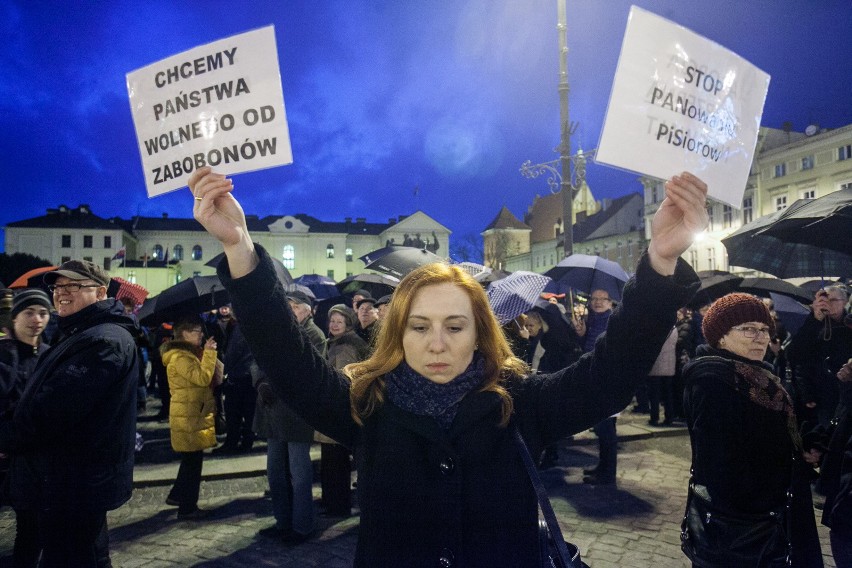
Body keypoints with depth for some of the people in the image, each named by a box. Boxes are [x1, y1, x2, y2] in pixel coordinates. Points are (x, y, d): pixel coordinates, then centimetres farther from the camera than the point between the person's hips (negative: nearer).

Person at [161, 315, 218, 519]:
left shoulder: (190, 354, 14)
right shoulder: (179, 357, -18)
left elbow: (212, 377, 12)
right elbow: (203, 378, -28)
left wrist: (207, 353, 0)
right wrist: (209, 353, -24)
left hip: (194, 414, 10)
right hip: (189, 417, -10)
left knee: (190, 460, 20)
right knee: (193, 461, -1)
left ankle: (177, 495, 34)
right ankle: (187, 508, 10)